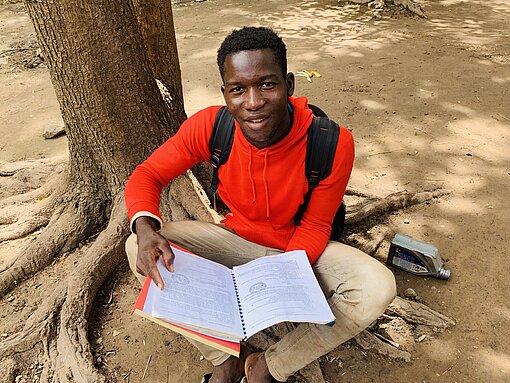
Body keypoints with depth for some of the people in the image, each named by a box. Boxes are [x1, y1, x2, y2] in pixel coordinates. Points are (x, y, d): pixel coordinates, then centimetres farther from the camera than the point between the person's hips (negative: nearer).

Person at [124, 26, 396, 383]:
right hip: (238, 239, 2)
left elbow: (314, 227, -13)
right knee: (139, 247, -17)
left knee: (378, 287, -28)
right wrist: (145, 227, -33)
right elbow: (147, 175, -11)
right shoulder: (210, 126, -22)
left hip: (299, 247, -1)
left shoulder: (333, 143, -26)